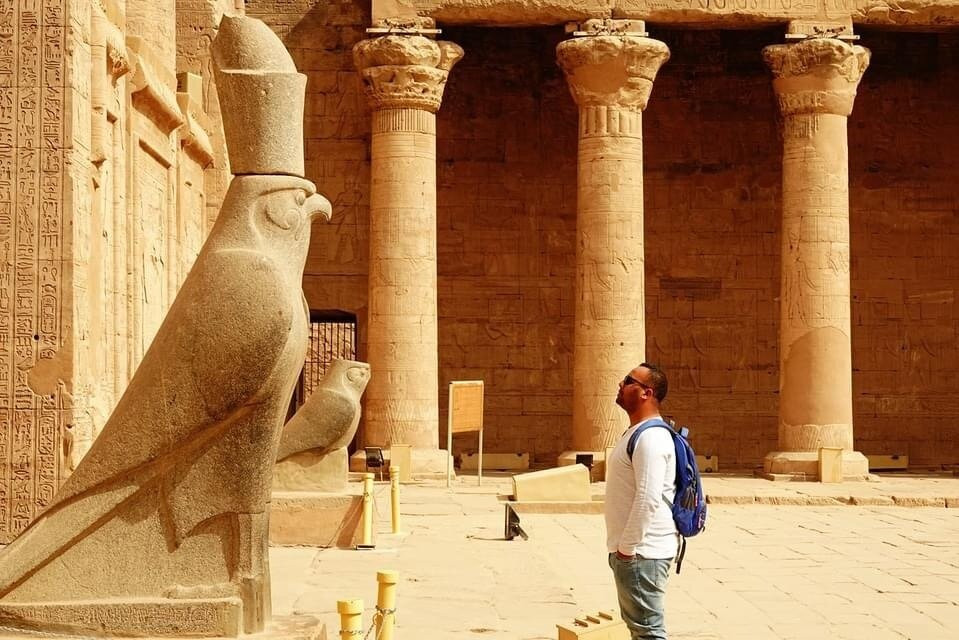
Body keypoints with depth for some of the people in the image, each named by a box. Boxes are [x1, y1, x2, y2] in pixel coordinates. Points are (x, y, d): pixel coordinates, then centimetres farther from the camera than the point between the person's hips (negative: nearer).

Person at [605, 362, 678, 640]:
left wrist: (626, 548, -21)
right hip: (632, 550, 11)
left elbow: (648, 500, -25)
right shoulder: (637, 433, 15)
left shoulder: (651, 438, -19)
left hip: (641, 553, -11)